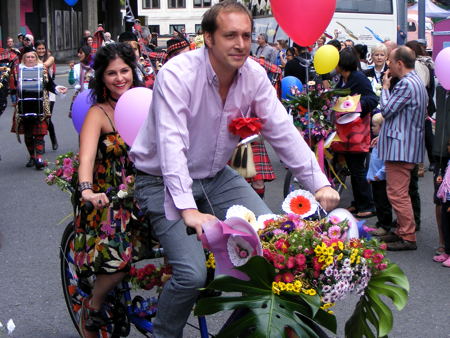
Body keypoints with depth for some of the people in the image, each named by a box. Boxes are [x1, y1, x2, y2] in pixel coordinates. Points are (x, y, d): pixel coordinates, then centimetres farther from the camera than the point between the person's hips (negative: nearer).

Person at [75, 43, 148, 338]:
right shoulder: (98, 114, -8)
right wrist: (87, 190, -43)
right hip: (110, 200, -5)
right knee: (117, 261, -24)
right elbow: (87, 156, -24)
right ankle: (92, 310, 7)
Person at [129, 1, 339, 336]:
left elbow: (283, 132, -5)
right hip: (164, 181, -5)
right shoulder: (177, 74, -24)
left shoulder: (254, 75, -7)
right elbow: (172, 145, -33)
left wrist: (320, 184, -14)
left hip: (215, 176, 6)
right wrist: (189, 210, -44)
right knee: (192, 273, -22)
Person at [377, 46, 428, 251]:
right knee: (399, 192, 18)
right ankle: (402, 231, 26)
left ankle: (408, 238, -3)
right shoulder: (416, 82, 16)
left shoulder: (406, 84, -19)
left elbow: (386, 110, -15)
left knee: (397, 193, -7)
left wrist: (385, 86, -3)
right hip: (407, 145, 11)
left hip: (401, 147, -11)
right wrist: (384, 136, 20)